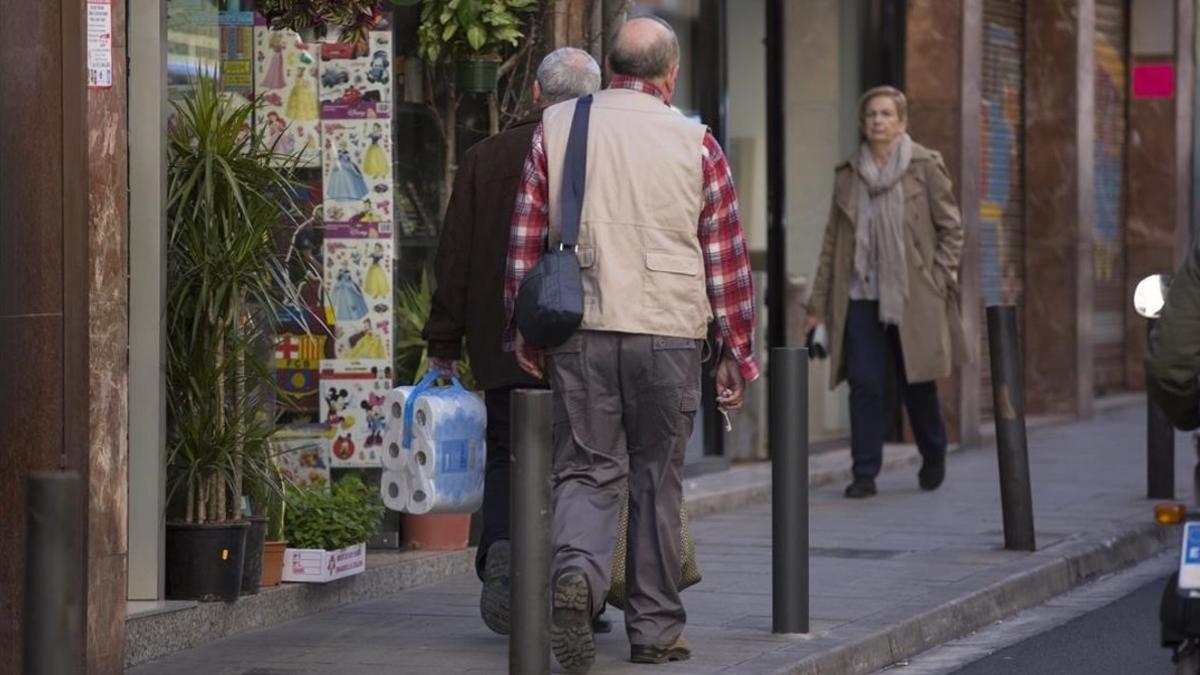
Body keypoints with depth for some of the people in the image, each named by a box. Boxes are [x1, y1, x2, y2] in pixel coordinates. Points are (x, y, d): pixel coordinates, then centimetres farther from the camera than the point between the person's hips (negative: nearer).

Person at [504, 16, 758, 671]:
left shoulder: (556, 127, 5)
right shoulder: (694, 143, 2)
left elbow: (525, 240, 5)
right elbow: (726, 255, 3)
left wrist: (524, 331, 13)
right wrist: (737, 350, 11)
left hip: (579, 327, 1)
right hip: (668, 328, -1)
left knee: (586, 469, 5)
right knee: (658, 479, 10)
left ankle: (577, 573, -23)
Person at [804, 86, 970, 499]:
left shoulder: (925, 167, 1)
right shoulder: (847, 175, 9)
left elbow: (951, 228, 2)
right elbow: (832, 242, 11)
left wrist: (939, 280, -7)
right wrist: (818, 304, 9)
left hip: (913, 296, -2)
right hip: (861, 295, 2)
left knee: (916, 383, 7)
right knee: (864, 383, -6)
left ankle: (934, 457, 31)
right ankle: (865, 473, 0)